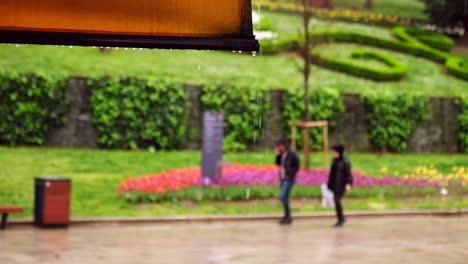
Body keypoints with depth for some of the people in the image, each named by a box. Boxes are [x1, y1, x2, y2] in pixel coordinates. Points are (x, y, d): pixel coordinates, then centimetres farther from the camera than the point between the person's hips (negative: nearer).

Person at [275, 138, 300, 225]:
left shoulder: (293, 154, -12)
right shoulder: (282, 154, 9)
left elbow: (297, 166, -11)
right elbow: (278, 164, 14)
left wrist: (290, 175, -15)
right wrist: (277, 155, 0)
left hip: (289, 179, -8)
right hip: (282, 178, 8)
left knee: (283, 196, -16)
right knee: (284, 197, 9)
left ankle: (288, 216, -7)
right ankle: (287, 217, 15)